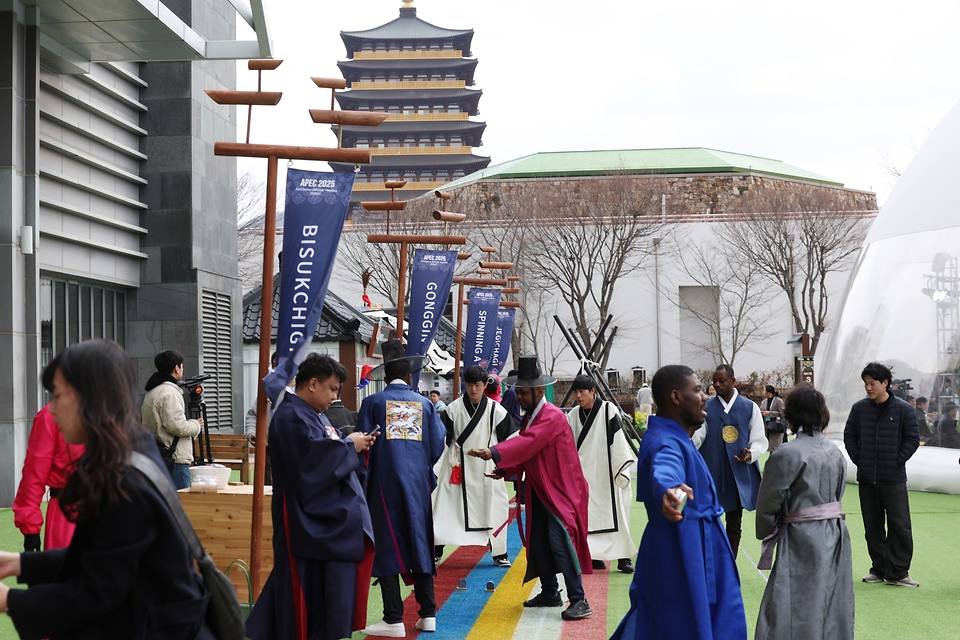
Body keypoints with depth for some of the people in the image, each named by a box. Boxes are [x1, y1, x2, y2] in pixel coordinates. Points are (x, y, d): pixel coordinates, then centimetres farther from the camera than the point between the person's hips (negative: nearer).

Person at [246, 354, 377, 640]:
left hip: (328, 517, 10)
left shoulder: (315, 415, 17)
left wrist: (355, 445, 2)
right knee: (306, 588, -4)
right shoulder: (291, 417, -15)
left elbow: (330, 453, 20)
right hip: (308, 520, -10)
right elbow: (316, 456, -27)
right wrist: (349, 445, -14)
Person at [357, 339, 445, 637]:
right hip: (418, 482, 3)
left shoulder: (374, 402, -1)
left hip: (385, 482, -3)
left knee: (387, 546, 1)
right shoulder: (425, 403, 6)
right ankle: (427, 614, 13)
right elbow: (437, 444, 2)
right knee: (420, 543, 11)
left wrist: (364, 476, 12)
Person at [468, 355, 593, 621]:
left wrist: (494, 453, -40)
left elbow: (528, 443, -32)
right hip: (539, 492, 9)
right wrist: (505, 470, -4)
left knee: (560, 542, -16)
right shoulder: (529, 417, 11)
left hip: (560, 492, -9)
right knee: (538, 544, 11)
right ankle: (550, 592, 26)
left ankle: (579, 601, -11)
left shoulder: (552, 417, -18)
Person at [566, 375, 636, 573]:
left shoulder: (609, 410, -8)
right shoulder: (573, 416, 7)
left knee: (616, 515, -1)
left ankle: (624, 557, 6)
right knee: (589, 517, 3)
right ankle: (595, 556, 11)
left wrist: (623, 468, -15)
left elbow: (619, 442, -11)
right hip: (585, 476, 4)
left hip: (608, 475, -4)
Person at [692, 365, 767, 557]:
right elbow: (698, 435, -7)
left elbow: (759, 440, 3)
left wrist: (751, 453, -17)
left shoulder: (750, 407, 3)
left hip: (738, 475, 1)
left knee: (734, 524, 11)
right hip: (711, 475, -1)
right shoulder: (706, 407, 3)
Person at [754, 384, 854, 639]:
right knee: (832, 606, 16)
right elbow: (837, 493, 8)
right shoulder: (835, 452, 3)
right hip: (835, 536, 7)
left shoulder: (786, 455, -17)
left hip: (802, 541, -6)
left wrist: (767, 534, 7)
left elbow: (768, 503, -11)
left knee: (797, 615, 0)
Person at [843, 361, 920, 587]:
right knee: (872, 527, 10)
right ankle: (879, 569, 20)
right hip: (867, 479, 3)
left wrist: (897, 461, -6)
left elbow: (913, 439, -2)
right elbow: (849, 436, 9)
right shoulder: (859, 408, 2)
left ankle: (898, 572, 5)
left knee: (900, 526, -3)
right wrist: (859, 459, 0)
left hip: (894, 479, -3)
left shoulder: (903, 410, -5)